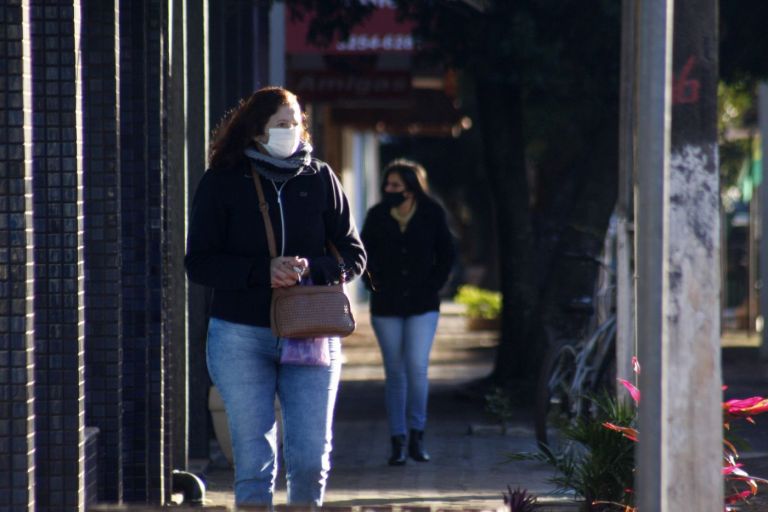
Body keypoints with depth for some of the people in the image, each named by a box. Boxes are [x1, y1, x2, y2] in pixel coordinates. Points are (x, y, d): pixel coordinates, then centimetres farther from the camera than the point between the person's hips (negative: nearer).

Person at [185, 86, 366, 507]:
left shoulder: (320, 179, 7)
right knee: (253, 460, -1)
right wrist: (262, 271, -16)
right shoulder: (221, 184, 2)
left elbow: (353, 255, 8)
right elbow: (199, 264, -1)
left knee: (311, 459, -3)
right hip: (241, 336, -1)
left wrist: (310, 269, -13)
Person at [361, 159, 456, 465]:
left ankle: (416, 435, -1)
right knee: (395, 374, 3)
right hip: (386, 307, 1)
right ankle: (398, 443, 8)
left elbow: (446, 254, 6)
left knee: (417, 367, -14)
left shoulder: (432, 214, -2)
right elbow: (364, 255, 10)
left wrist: (433, 286, -2)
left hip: (422, 305, -1)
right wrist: (373, 285, -1)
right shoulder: (377, 216, 0)